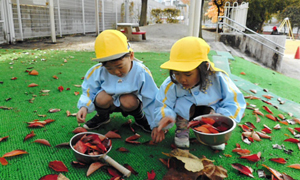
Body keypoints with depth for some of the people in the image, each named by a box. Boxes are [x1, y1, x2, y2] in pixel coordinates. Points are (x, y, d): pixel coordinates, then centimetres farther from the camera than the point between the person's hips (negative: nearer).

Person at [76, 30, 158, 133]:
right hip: (109, 104, 2)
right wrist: (84, 107, -27)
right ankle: (102, 117, 6)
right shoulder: (98, 71, -20)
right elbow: (89, 92, -7)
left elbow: (152, 100, -18)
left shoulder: (141, 72, -25)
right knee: (103, 97, -30)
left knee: (129, 101, -35)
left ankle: (140, 117, 1)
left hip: (131, 103, -1)